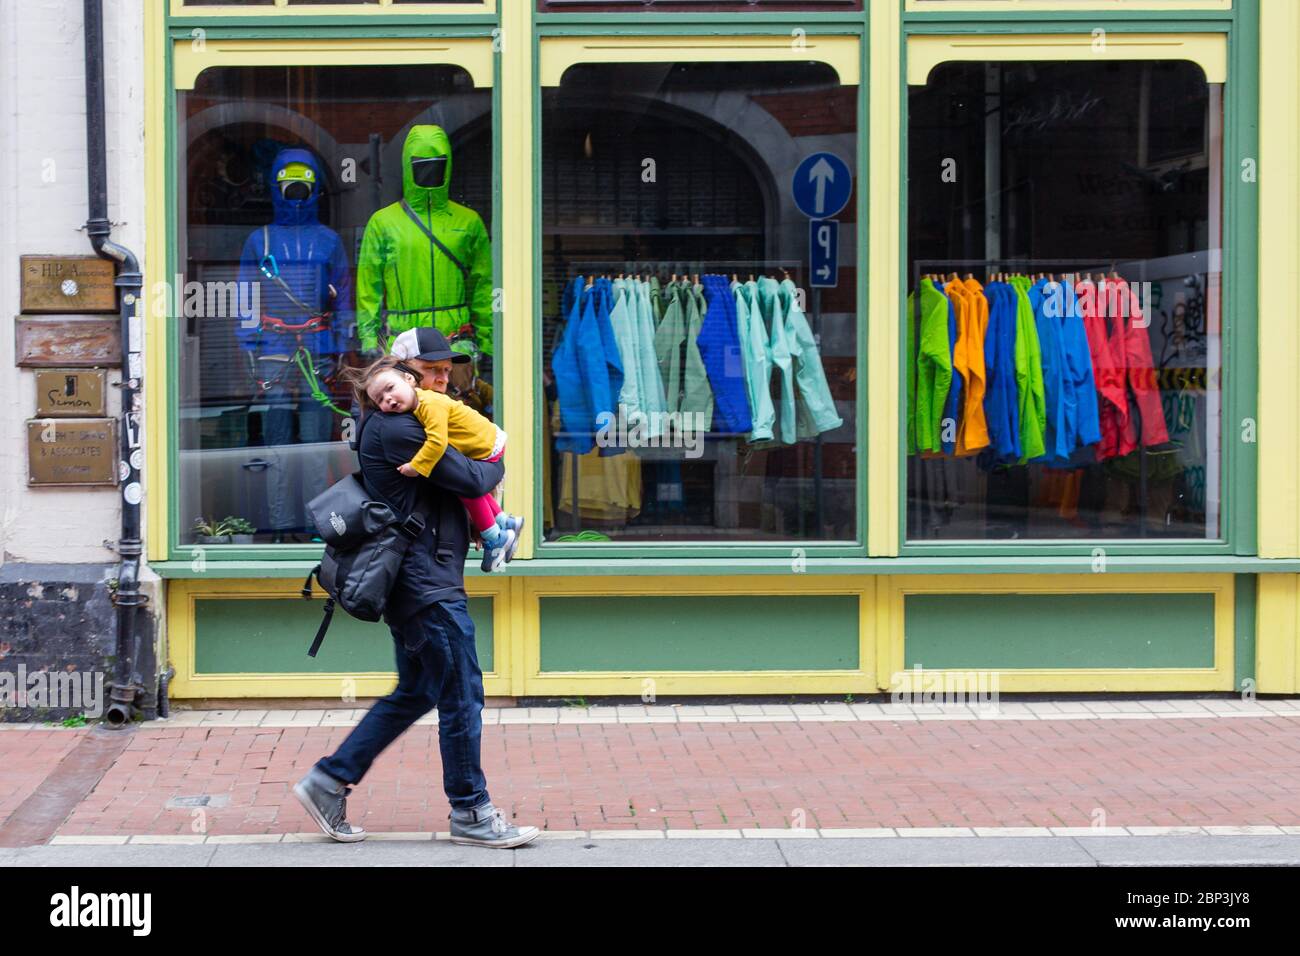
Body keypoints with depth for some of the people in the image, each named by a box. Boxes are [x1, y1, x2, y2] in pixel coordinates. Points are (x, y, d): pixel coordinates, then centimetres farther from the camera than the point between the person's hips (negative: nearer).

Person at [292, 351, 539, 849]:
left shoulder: (386, 426, 18)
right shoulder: (396, 429, -16)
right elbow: (471, 480, -14)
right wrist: (495, 465, 5)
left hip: (414, 582, 11)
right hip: (428, 585, -11)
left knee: (414, 693, 16)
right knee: (461, 698, -2)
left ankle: (328, 782, 18)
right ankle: (471, 813, 7)